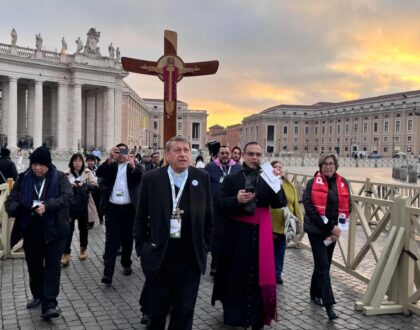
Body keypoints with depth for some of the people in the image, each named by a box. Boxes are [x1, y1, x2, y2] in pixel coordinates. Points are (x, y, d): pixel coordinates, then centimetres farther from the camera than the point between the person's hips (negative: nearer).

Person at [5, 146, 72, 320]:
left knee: (52, 266, -3)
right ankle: (38, 296, 36)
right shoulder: (23, 178, 3)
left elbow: (67, 196, -17)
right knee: (34, 265, 16)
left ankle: (49, 304, -1)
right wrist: (14, 208, -25)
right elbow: (11, 200, 0)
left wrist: (47, 205, -32)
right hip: (31, 231, 4)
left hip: (54, 230, -3)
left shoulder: (59, 177, -5)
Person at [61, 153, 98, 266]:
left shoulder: (88, 172, 0)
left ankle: (83, 249, 33)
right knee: (68, 229, -4)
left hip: (83, 205, 1)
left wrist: (84, 185, -25)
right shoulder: (67, 174, 0)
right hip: (70, 205, -1)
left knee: (83, 228, 15)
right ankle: (66, 254, -1)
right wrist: (70, 185, -22)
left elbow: (95, 185, -9)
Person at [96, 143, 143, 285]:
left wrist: (133, 166, -31)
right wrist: (110, 159, -26)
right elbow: (99, 173, -12)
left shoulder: (134, 166, 5)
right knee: (111, 239, -4)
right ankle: (108, 272, -7)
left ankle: (126, 264, 30)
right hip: (112, 208, -1)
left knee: (127, 238, 13)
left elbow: (141, 178, -13)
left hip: (129, 208, 1)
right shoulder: (110, 166, 7)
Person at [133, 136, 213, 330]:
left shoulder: (202, 178, 0)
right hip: (159, 256, 0)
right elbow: (141, 217, 2)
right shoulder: (151, 179, -3)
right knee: (157, 308, 14)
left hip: (191, 257, 1)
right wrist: (141, 248, 1)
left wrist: (205, 246, 6)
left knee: (185, 311, 11)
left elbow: (208, 216, 6)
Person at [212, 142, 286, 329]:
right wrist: (237, 200, -22)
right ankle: (234, 314, 23)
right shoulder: (231, 178, 1)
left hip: (260, 233, 1)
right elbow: (221, 204, -4)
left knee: (259, 274, 4)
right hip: (237, 233, -1)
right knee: (236, 274, 6)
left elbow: (280, 203, -5)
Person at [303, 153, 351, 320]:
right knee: (323, 265, -7)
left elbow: (346, 207, 8)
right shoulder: (313, 183, -9)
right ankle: (328, 303, -4)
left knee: (323, 264, 16)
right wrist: (328, 227, -18)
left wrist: (337, 227, -4)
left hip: (333, 230, 5)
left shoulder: (343, 183, 4)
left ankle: (315, 293, 34)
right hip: (316, 230, -5)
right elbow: (309, 207, -15)